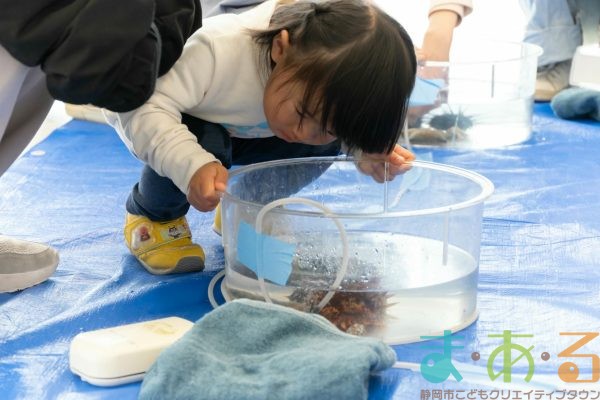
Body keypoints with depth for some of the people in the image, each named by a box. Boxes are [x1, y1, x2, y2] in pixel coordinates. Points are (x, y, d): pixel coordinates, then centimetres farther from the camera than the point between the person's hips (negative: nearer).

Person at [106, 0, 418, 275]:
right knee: (206, 144, -37)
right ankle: (153, 216, -4)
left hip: (239, 135, 5)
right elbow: (144, 108, -45)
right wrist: (192, 165, -60)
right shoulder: (219, 51, -46)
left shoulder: (326, 80, -27)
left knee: (324, 146, -16)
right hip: (172, 127, -4)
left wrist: (370, 148, -28)